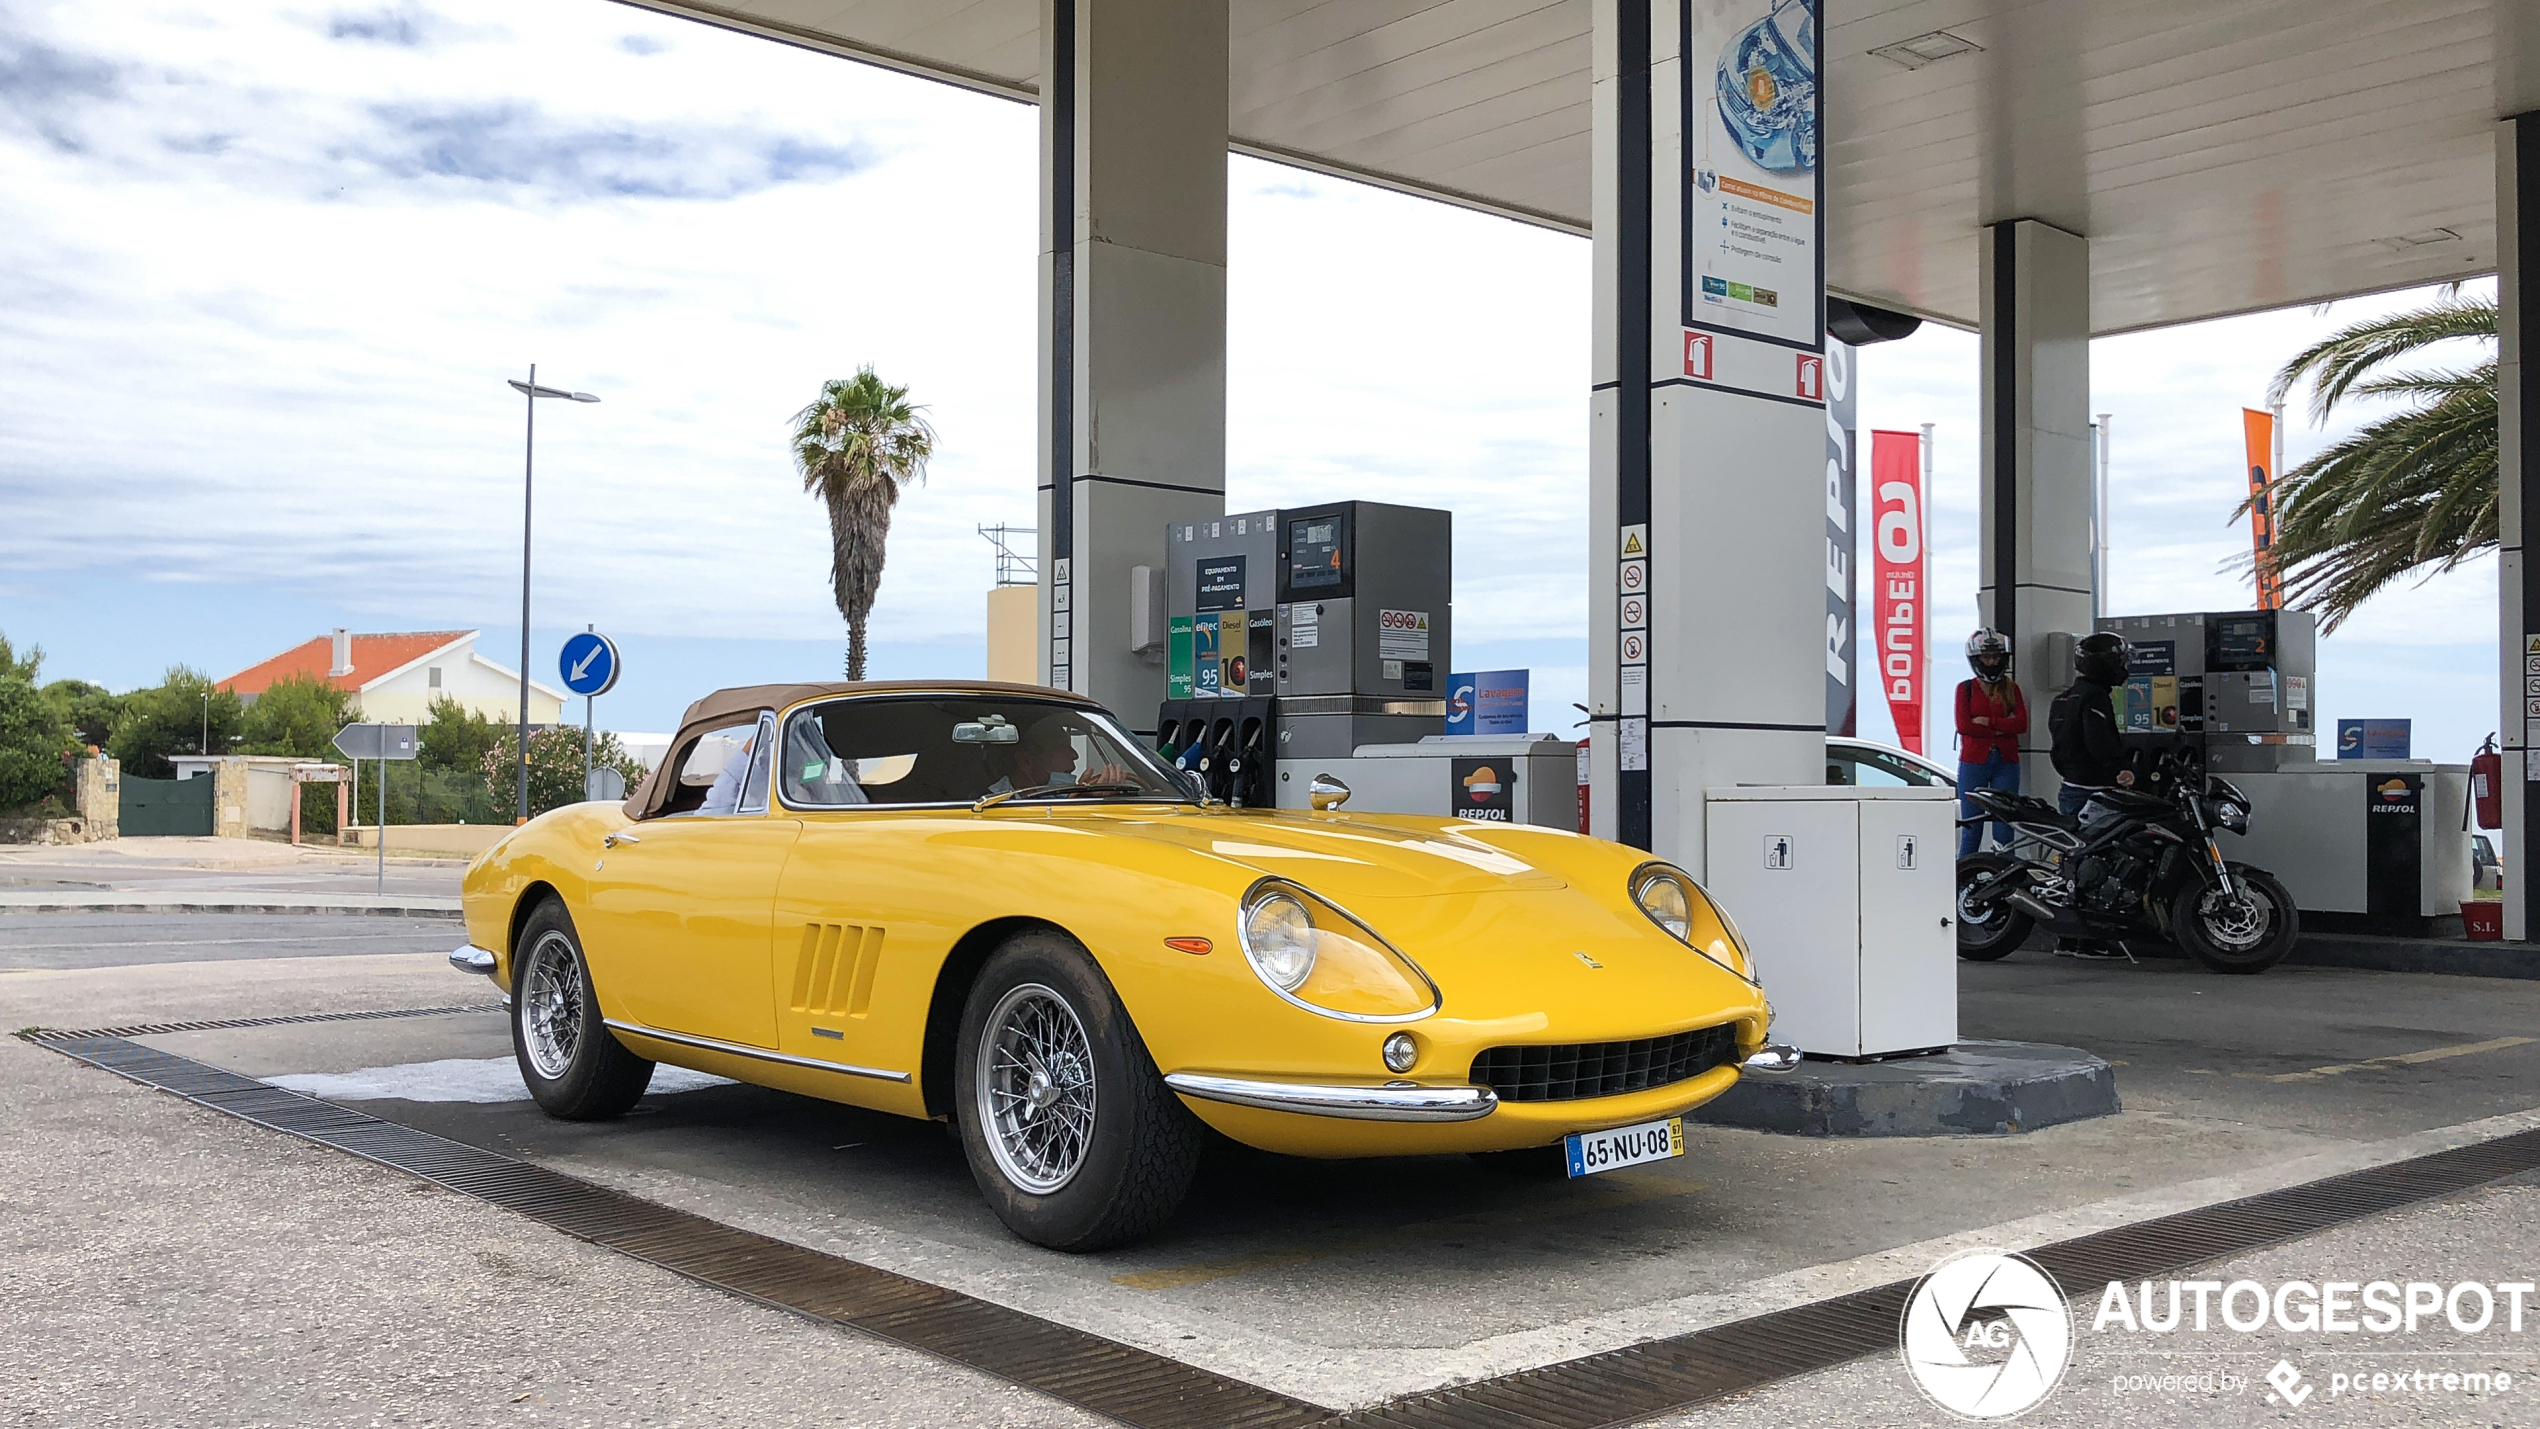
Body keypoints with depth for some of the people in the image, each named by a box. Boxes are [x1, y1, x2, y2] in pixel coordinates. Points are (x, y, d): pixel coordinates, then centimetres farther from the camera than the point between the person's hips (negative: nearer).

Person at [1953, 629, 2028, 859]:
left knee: (2004, 827, -1)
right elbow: (1964, 726, -7)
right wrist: (2003, 727, -8)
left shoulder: (2011, 688, 13)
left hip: (2006, 763, 2)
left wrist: (1988, 721, -10)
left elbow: (2022, 724, -1)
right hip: (1973, 762, -2)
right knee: (1971, 828, -3)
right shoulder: (1966, 688, 7)